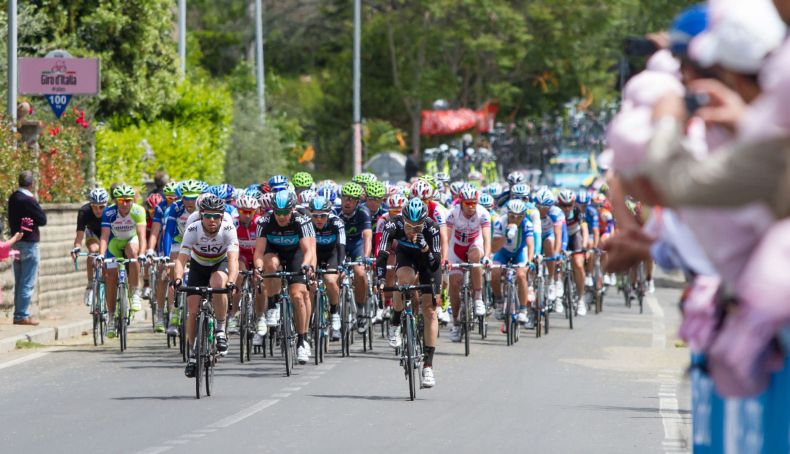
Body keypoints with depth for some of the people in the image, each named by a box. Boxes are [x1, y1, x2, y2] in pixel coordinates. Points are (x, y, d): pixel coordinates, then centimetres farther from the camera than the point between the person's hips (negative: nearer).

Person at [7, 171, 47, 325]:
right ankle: (22, 315, -5)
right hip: (29, 243, -8)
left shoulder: (13, 198, 6)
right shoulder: (29, 201, -18)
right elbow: (42, 220, -12)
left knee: (19, 282, 14)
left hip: (16, 242, 8)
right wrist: (36, 202, -3)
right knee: (28, 283, -4)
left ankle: (18, 314, 17)